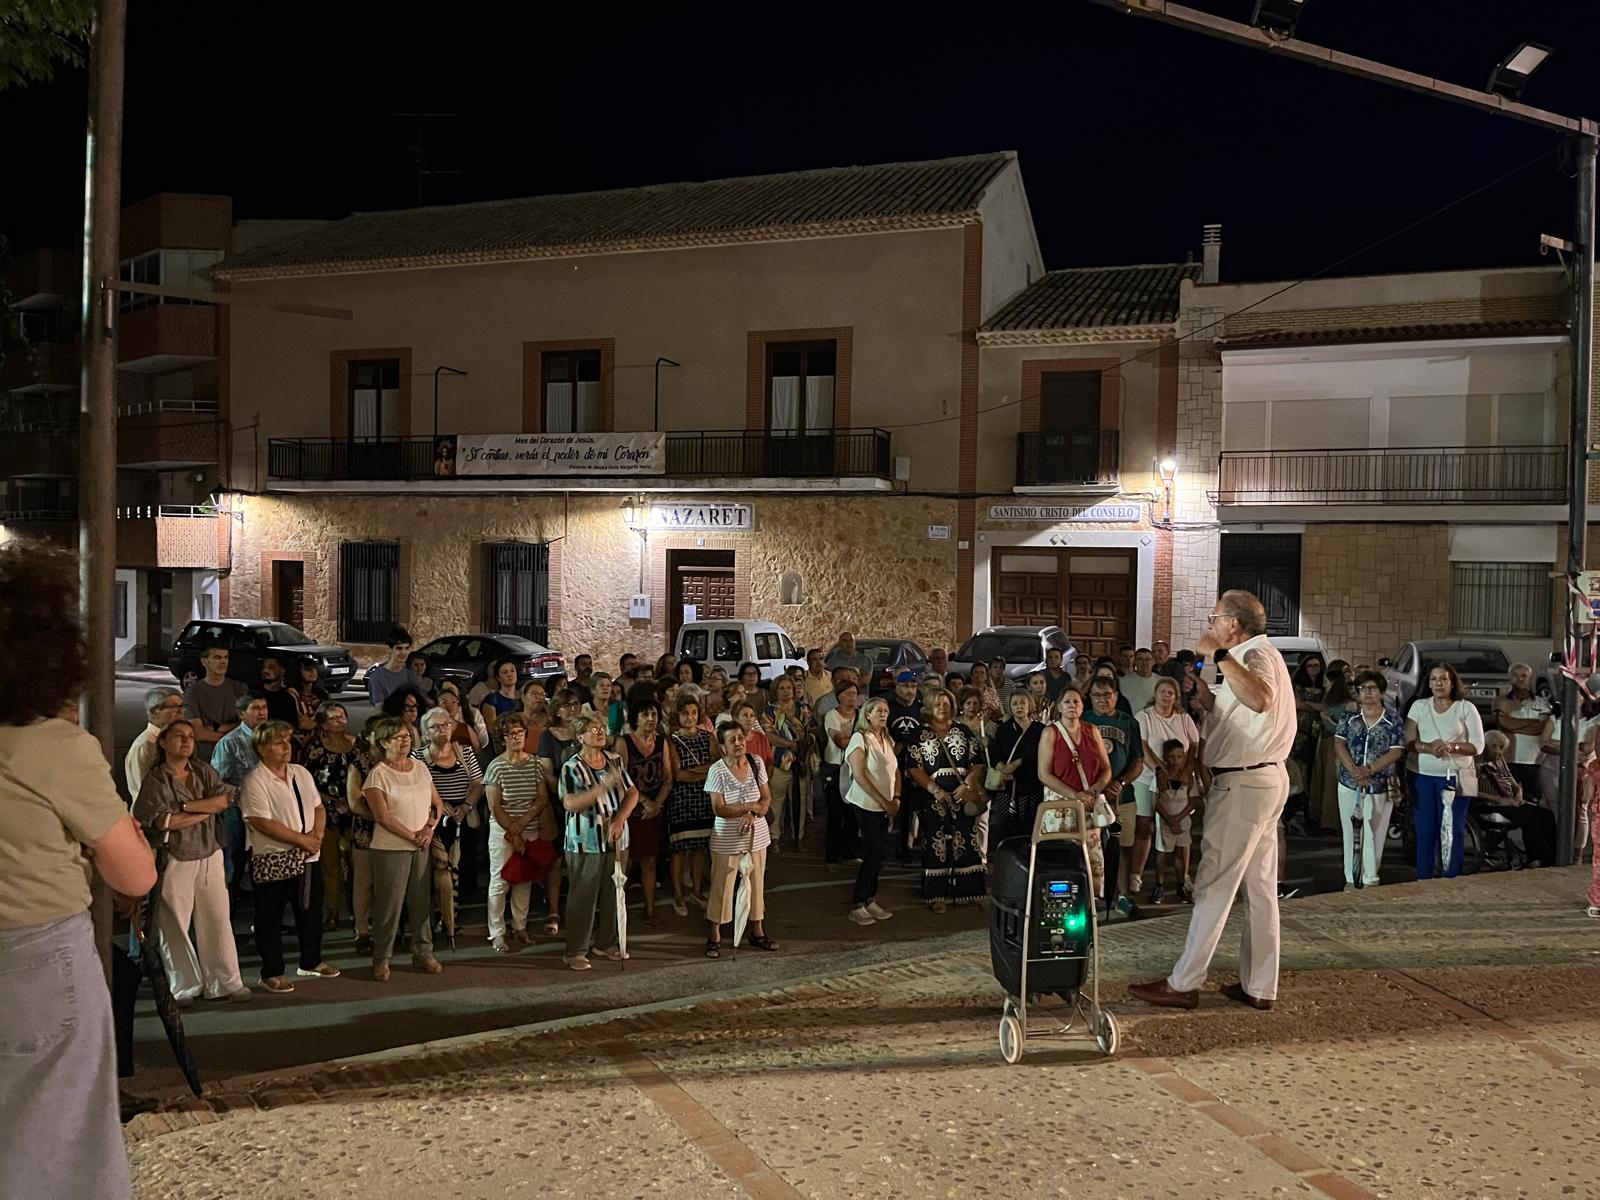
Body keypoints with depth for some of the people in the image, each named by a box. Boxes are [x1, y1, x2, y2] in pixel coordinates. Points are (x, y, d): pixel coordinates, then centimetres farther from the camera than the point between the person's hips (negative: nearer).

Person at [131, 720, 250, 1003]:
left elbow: (224, 799, -6)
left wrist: (184, 806, -15)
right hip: (175, 859, -4)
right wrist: (206, 812, -7)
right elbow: (164, 821, -15)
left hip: (210, 856, 4)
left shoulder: (205, 772, 10)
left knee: (218, 920, 5)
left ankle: (223, 982, 14)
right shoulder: (155, 779, -4)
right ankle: (185, 986, 14)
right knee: (174, 924, 0)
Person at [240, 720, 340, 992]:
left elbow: (318, 807, 14)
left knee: (311, 911, 17)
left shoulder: (301, 773, 9)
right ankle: (271, 973, 15)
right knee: (271, 919, 4)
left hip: (308, 858, 7)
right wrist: (301, 839, -16)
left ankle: (311, 962, 34)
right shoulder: (255, 781, -14)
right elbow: (262, 822, -20)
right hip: (272, 862, -7)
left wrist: (317, 833, -7)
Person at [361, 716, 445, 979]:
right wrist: (412, 836, -14)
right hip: (391, 848, -5)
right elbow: (382, 816, -13)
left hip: (422, 847, 5)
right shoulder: (378, 774, -8)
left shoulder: (420, 767, 10)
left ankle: (423, 952, 19)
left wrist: (430, 828, -6)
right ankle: (381, 959, 8)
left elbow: (437, 804, 12)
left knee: (422, 901, 8)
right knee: (389, 904, -2)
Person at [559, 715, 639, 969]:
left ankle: (606, 942, 27)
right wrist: (604, 786, -28)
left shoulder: (615, 761, 8)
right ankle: (576, 951, 8)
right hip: (586, 841, -5)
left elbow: (632, 793, 7)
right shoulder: (572, 767, -10)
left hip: (616, 839, 5)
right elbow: (570, 803, -21)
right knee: (583, 897, -1)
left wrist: (619, 819, -10)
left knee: (613, 893, 11)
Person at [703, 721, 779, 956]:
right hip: (726, 839, -4)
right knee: (721, 886, 3)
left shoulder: (756, 763, -1)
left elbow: (766, 798, 0)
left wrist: (753, 814, -19)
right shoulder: (717, 771, -14)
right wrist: (749, 807, -24)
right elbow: (719, 809, -17)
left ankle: (757, 932, 28)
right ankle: (714, 937, 14)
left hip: (757, 835, 4)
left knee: (756, 884, 13)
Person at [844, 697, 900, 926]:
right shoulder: (860, 738, -11)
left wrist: (896, 798, -2)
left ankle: (870, 900, 18)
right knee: (872, 854, -7)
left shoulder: (887, 739, 12)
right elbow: (860, 776, -17)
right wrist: (883, 801, -16)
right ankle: (856, 906, 1)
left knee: (877, 855, 8)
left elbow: (895, 771, 14)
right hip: (866, 804, -7)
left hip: (884, 806, 7)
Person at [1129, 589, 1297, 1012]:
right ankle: (1259, 986, 16)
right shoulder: (1259, 655, 18)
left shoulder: (1258, 655, -16)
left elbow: (1260, 699, -39)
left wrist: (1218, 655, -37)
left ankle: (1183, 984, -2)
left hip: (1243, 785, -11)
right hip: (1263, 778, 11)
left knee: (1213, 886, -6)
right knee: (1260, 887, 11)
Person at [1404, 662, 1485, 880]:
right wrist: (1429, 748, -19)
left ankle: (1452, 882, 6)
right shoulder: (1419, 706, 9)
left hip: (1455, 778, -2)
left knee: (1453, 832, -2)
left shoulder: (1466, 708, 3)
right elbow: (1408, 741, 1)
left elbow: (1478, 746, -2)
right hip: (1422, 777, 2)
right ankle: (1423, 881, 11)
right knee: (1425, 831, 3)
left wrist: (1451, 747, -19)